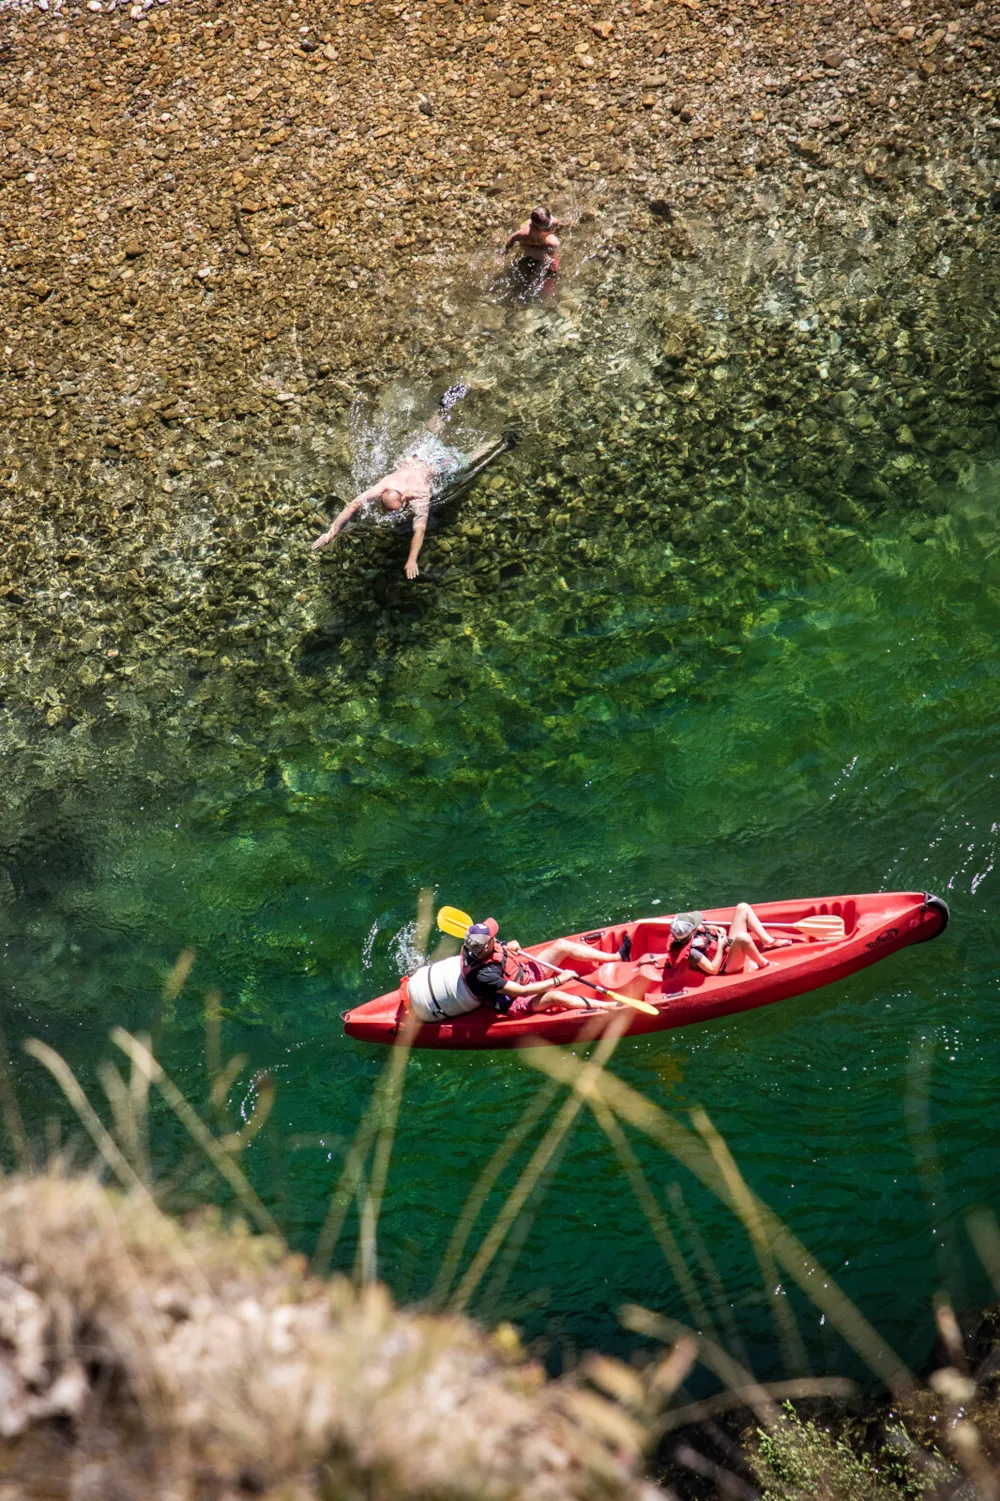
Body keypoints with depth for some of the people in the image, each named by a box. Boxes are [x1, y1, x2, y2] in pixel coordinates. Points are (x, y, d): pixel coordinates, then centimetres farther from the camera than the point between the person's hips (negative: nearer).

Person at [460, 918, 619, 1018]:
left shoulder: (474, 948, -14)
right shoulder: (482, 976, -36)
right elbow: (522, 992, -31)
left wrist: (508, 947, -13)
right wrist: (558, 980, -26)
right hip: (518, 1002, -9)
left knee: (562, 945, -3)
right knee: (555, 996, -36)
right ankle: (611, 1006, -34)